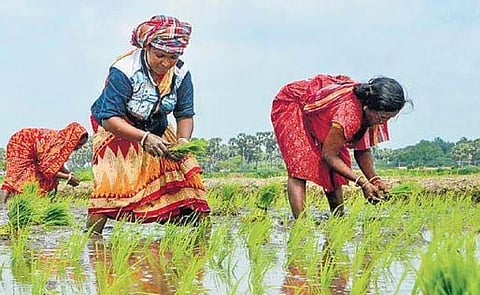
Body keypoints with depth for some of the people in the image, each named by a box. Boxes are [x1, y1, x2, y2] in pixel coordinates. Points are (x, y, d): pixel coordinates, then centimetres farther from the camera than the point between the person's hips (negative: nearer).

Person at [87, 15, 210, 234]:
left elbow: (185, 115, -7)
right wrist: (144, 138, -43)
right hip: (116, 131, -5)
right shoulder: (124, 71, -31)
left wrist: (183, 140, -30)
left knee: (186, 169, -3)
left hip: (156, 131, 5)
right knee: (113, 177, -26)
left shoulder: (181, 74, -14)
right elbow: (109, 119, -32)